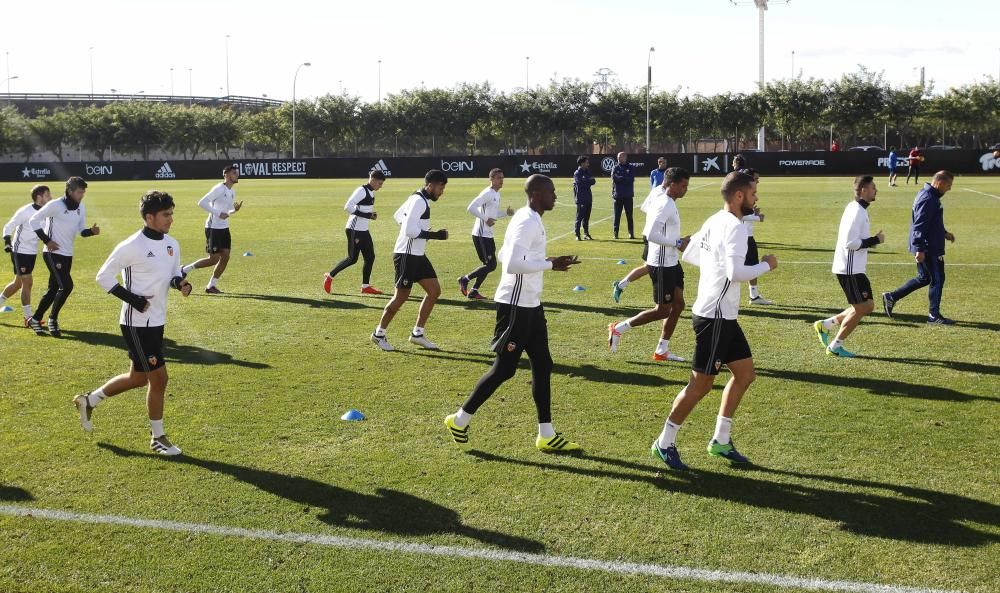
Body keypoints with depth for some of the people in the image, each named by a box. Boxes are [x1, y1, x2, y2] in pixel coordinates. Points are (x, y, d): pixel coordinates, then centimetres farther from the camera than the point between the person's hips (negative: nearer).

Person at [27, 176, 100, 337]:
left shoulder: (81, 207, 5)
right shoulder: (55, 205, -15)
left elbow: (81, 230, 10)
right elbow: (33, 220, -10)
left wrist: (91, 231, -13)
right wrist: (46, 240, -13)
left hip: (67, 254, 7)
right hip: (53, 253, -7)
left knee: (54, 289, 12)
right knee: (66, 285, -17)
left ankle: (35, 319, 27)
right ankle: (52, 320, 0)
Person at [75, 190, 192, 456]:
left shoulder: (172, 244, 5)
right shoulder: (132, 247, -17)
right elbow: (104, 277, -11)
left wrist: (180, 283, -6)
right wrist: (134, 300, -17)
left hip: (157, 322, 8)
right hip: (137, 324, -8)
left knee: (138, 377, 18)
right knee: (158, 378, -4)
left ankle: (89, 400, 39)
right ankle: (158, 437, 13)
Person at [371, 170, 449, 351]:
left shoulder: (419, 199, 13)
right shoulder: (419, 201, -17)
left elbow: (399, 215, 26)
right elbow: (410, 230, -25)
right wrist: (435, 235, -20)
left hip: (417, 255, 10)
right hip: (406, 255, -10)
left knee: (434, 291, 7)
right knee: (401, 297, -3)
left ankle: (417, 334, 14)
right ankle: (379, 334, 14)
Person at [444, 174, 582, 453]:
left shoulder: (528, 219, 13)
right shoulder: (527, 223, -18)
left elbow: (506, 256, 20)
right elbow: (513, 263, -29)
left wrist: (545, 262, 16)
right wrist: (550, 265, -23)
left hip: (529, 304, 10)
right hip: (516, 306, -10)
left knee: (542, 365, 10)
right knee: (504, 368, -2)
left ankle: (546, 435, 15)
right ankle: (460, 420, 13)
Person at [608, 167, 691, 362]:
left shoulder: (667, 203, 11)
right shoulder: (665, 205, -20)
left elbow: (648, 232, 17)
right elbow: (651, 235, -29)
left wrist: (680, 241, 12)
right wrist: (677, 243, -22)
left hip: (670, 262, 10)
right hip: (662, 265, -10)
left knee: (678, 305, 12)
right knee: (663, 310, -2)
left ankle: (662, 351, 19)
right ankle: (618, 328, 8)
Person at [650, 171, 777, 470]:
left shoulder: (714, 221, 11)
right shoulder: (735, 227, -18)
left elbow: (689, 254, 20)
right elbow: (736, 273, -28)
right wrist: (766, 265, -12)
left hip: (723, 315, 10)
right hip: (715, 316, -10)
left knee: (744, 373, 15)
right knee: (701, 383, -1)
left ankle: (721, 440, 23)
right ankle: (665, 443, 11)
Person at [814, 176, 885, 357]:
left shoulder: (857, 209, 13)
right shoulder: (856, 212, -19)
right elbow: (850, 242, -24)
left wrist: (873, 240, 7)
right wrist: (875, 240, -16)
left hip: (855, 268, 10)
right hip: (849, 269, -10)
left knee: (868, 305, 13)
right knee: (860, 308, -1)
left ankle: (825, 325, 18)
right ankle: (835, 346, 10)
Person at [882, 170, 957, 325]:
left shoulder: (928, 195, 13)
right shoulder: (928, 199, -21)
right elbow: (920, 225, -25)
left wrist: (944, 233, 20)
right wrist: (920, 249, -26)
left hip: (931, 247, 11)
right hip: (928, 248, -11)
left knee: (924, 278, 17)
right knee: (937, 279, 0)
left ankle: (892, 297, 19)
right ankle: (934, 315, 9)